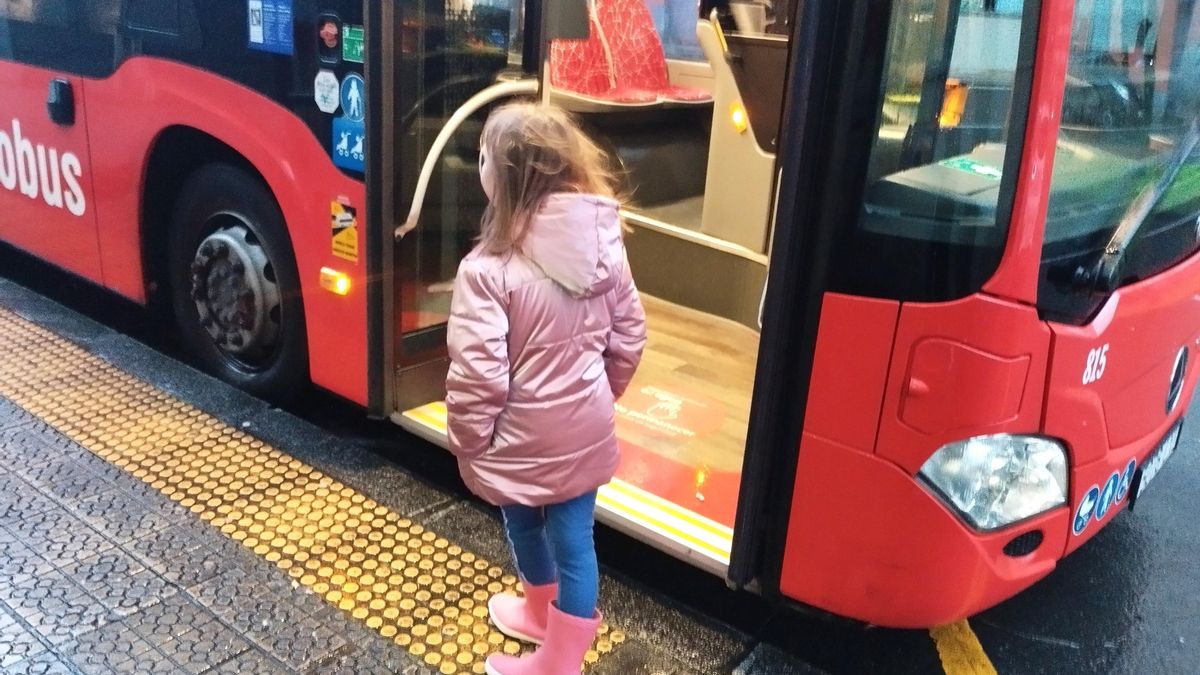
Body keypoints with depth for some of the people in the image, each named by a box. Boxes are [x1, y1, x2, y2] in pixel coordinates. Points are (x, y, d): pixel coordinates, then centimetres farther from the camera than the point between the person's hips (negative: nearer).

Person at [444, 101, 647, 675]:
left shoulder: (490, 268, -25)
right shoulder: (603, 241, -7)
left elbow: (477, 376, -24)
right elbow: (629, 336, 3)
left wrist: (467, 443, -7)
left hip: (523, 436, -4)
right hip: (585, 428, 5)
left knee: (526, 526, 22)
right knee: (573, 538, 17)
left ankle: (541, 614, 48)